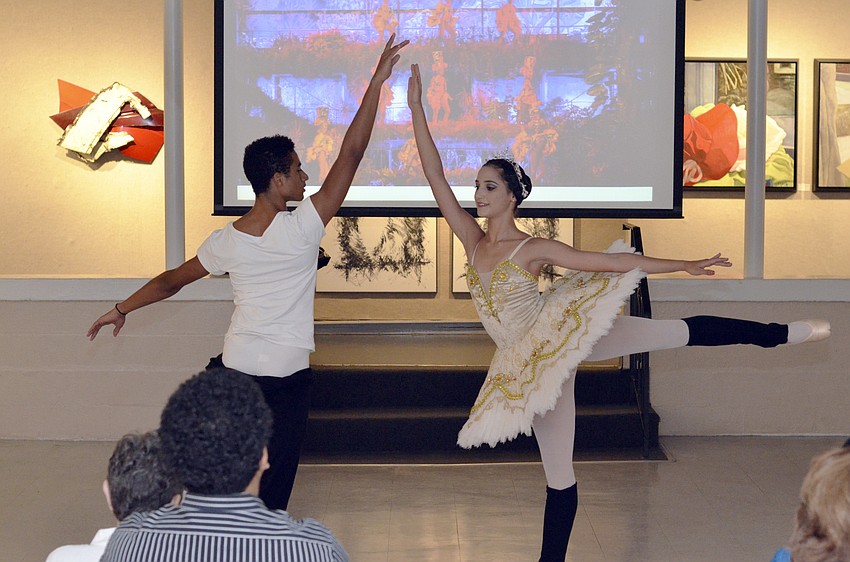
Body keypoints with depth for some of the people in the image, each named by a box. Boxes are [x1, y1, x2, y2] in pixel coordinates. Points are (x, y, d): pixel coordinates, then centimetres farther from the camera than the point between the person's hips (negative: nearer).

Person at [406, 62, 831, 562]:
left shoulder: (535, 250, -9)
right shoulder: (472, 240, 2)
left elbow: (611, 261, -7)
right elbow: (434, 175, -2)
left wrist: (683, 265, -7)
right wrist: (416, 107, -7)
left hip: (560, 331, -3)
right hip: (531, 361, 3)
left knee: (681, 332, -9)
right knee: (558, 473, 8)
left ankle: (783, 333, 0)